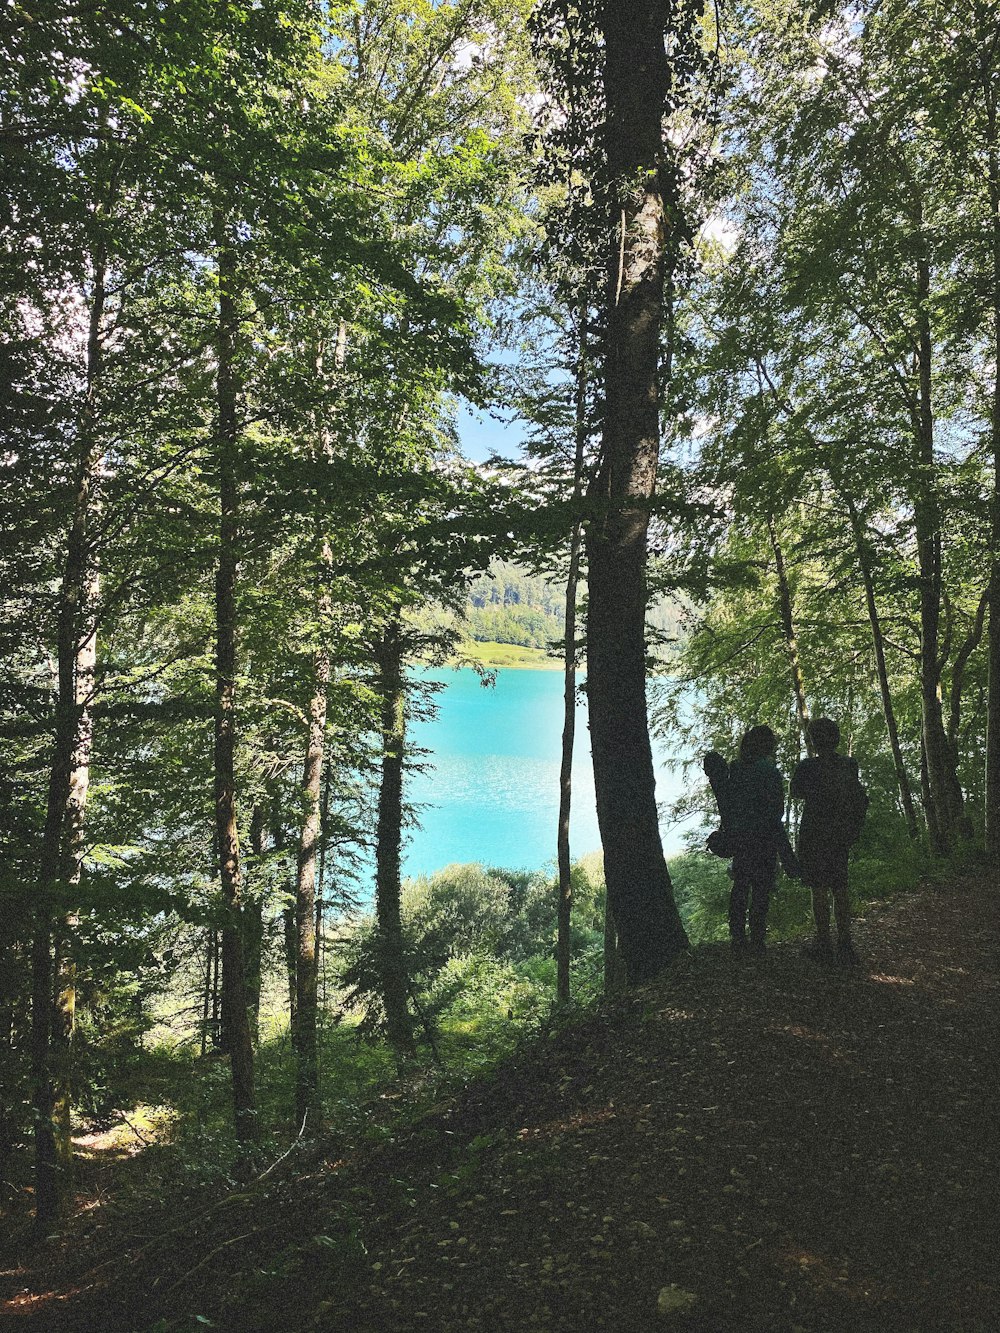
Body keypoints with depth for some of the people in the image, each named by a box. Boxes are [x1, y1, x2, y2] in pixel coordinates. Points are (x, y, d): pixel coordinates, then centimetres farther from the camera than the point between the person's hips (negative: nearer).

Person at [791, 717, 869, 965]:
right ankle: (845, 944, 14)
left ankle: (823, 944, 4)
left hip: (815, 835, -5)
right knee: (840, 890, 11)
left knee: (819, 891, 1)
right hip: (842, 836, 5)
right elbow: (861, 800, 10)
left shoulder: (809, 767, -14)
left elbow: (796, 794, 3)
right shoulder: (849, 765, 2)